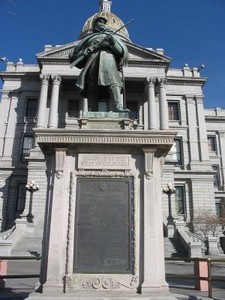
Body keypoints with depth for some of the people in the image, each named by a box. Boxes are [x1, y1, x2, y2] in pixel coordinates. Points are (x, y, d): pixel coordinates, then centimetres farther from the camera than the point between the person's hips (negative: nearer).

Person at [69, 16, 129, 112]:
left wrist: (113, 42, 0)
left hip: (108, 58, -1)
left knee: (113, 82, -28)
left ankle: (118, 107, -45)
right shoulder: (89, 38, 33)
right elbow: (73, 56, 23)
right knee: (91, 89, -16)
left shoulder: (112, 35, 34)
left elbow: (123, 52, 18)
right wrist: (84, 52, 1)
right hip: (92, 60, 1)